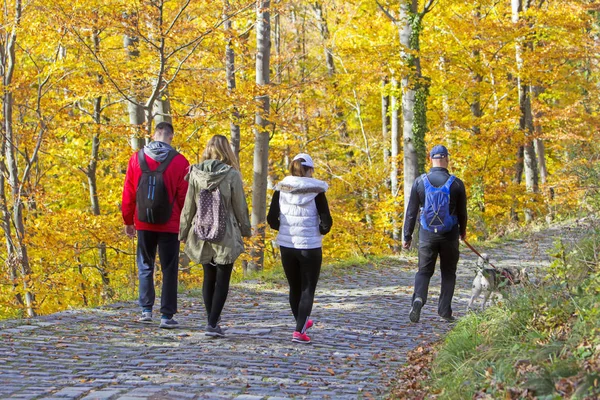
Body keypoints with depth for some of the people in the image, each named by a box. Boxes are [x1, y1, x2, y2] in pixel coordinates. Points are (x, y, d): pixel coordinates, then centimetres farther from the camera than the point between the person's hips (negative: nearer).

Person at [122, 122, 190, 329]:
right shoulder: (179, 162, -6)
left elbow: (128, 193, 4)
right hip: (170, 225, -2)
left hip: (144, 224, 2)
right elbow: (184, 196, -4)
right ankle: (167, 315, 2)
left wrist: (128, 221, 13)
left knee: (145, 266, 15)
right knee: (169, 269, 4)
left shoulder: (137, 158, 0)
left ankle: (146, 310, 10)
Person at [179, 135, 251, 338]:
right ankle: (212, 324, -5)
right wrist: (245, 229, 11)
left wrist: (184, 231, 14)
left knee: (209, 278, 15)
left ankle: (212, 320, 15)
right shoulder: (231, 175, -11)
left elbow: (189, 206, 3)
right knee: (222, 280, 2)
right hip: (226, 236, -3)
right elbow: (240, 206, -4)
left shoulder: (196, 173, -3)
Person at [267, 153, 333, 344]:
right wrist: (321, 231, 9)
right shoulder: (316, 191, -10)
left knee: (294, 287, 19)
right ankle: (300, 331, -8)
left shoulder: (281, 189, -1)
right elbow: (326, 221, -12)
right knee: (308, 289, 4)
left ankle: (302, 322, 37)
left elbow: (272, 219, -1)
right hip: (310, 247, -3)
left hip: (287, 246, 3)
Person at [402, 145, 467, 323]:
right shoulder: (456, 183, -5)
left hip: (427, 234, 1)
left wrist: (407, 236, 7)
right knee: (448, 273, 12)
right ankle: (445, 312, 11)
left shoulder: (420, 182, -3)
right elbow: (462, 212, 5)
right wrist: (462, 231, 23)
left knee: (424, 271, 9)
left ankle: (419, 298, -18)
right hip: (450, 235, 0)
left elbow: (411, 211, -1)